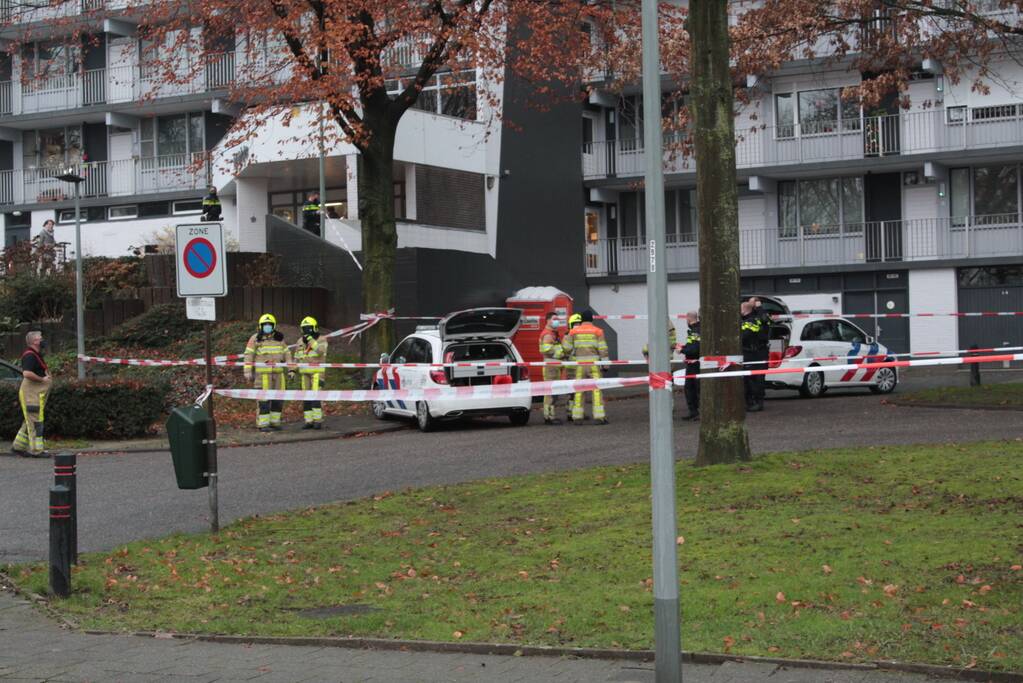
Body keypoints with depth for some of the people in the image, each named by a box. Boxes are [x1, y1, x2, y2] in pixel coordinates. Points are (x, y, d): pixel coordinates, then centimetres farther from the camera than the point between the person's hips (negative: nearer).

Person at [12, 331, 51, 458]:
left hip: (37, 394, 10)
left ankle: (18, 446, 20)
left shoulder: (36, 355, 17)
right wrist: (42, 379, -19)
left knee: (30, 421, 14)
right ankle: (36, 450, -4)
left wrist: (47, 375, 13)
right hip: (31, 393, -10)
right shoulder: (30, 355, -16)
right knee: (35, 421, -7)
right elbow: (27, 373, -29)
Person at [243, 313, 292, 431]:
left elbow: (286, 353, 15)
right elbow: (249, 355, -4)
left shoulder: (279, 338, 11)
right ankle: (263, 424, -2)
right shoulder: (255, 339, -3)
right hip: (262, 373, -5)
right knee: (264, 398, -7)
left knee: (278, 398, 5)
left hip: (278, 372, 5)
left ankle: (274, 422, 15)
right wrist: (248, 371, -10)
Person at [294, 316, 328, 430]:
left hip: (317, 372, -5)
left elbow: (320, 351, -24)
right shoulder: (300, 342, 11)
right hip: (305, 373, 5)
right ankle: (309, 421, 7)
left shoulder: (321, 340, -5)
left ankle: (318, 421, -11)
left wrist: (311, 340, -26)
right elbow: (297, 358, 16)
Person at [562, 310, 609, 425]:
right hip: (594, 363, -2)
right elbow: (603, 349, -5)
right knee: (597, 389, -2)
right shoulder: (597, 331, 0)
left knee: (579, 389, 7)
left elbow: (567, 348, 5)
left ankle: (577, 416, 5)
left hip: (580, 364, 2)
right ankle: (599, 416, -8)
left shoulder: (574, 331, 4)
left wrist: (565, 338, 25)